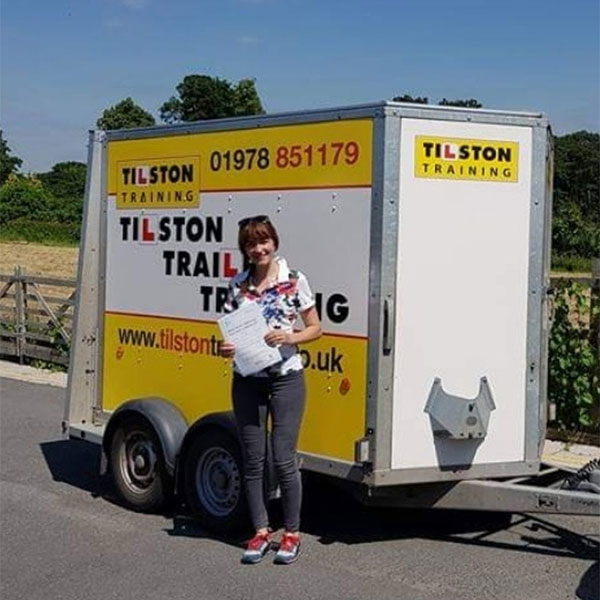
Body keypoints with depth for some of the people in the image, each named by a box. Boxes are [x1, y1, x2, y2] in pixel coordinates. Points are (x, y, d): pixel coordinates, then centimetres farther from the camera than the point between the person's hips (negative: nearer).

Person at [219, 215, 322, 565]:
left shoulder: (295, 281, -2)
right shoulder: (238, 285, 7)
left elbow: (316, 327, 3)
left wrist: (291, 337, -15)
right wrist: (225, 349, -6)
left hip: (286, 378, -3)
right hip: (248, 381, 4)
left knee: (284, 459, -3)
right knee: (253, 459, 7)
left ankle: (292, 533, 13)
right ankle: (261, 531, 21)